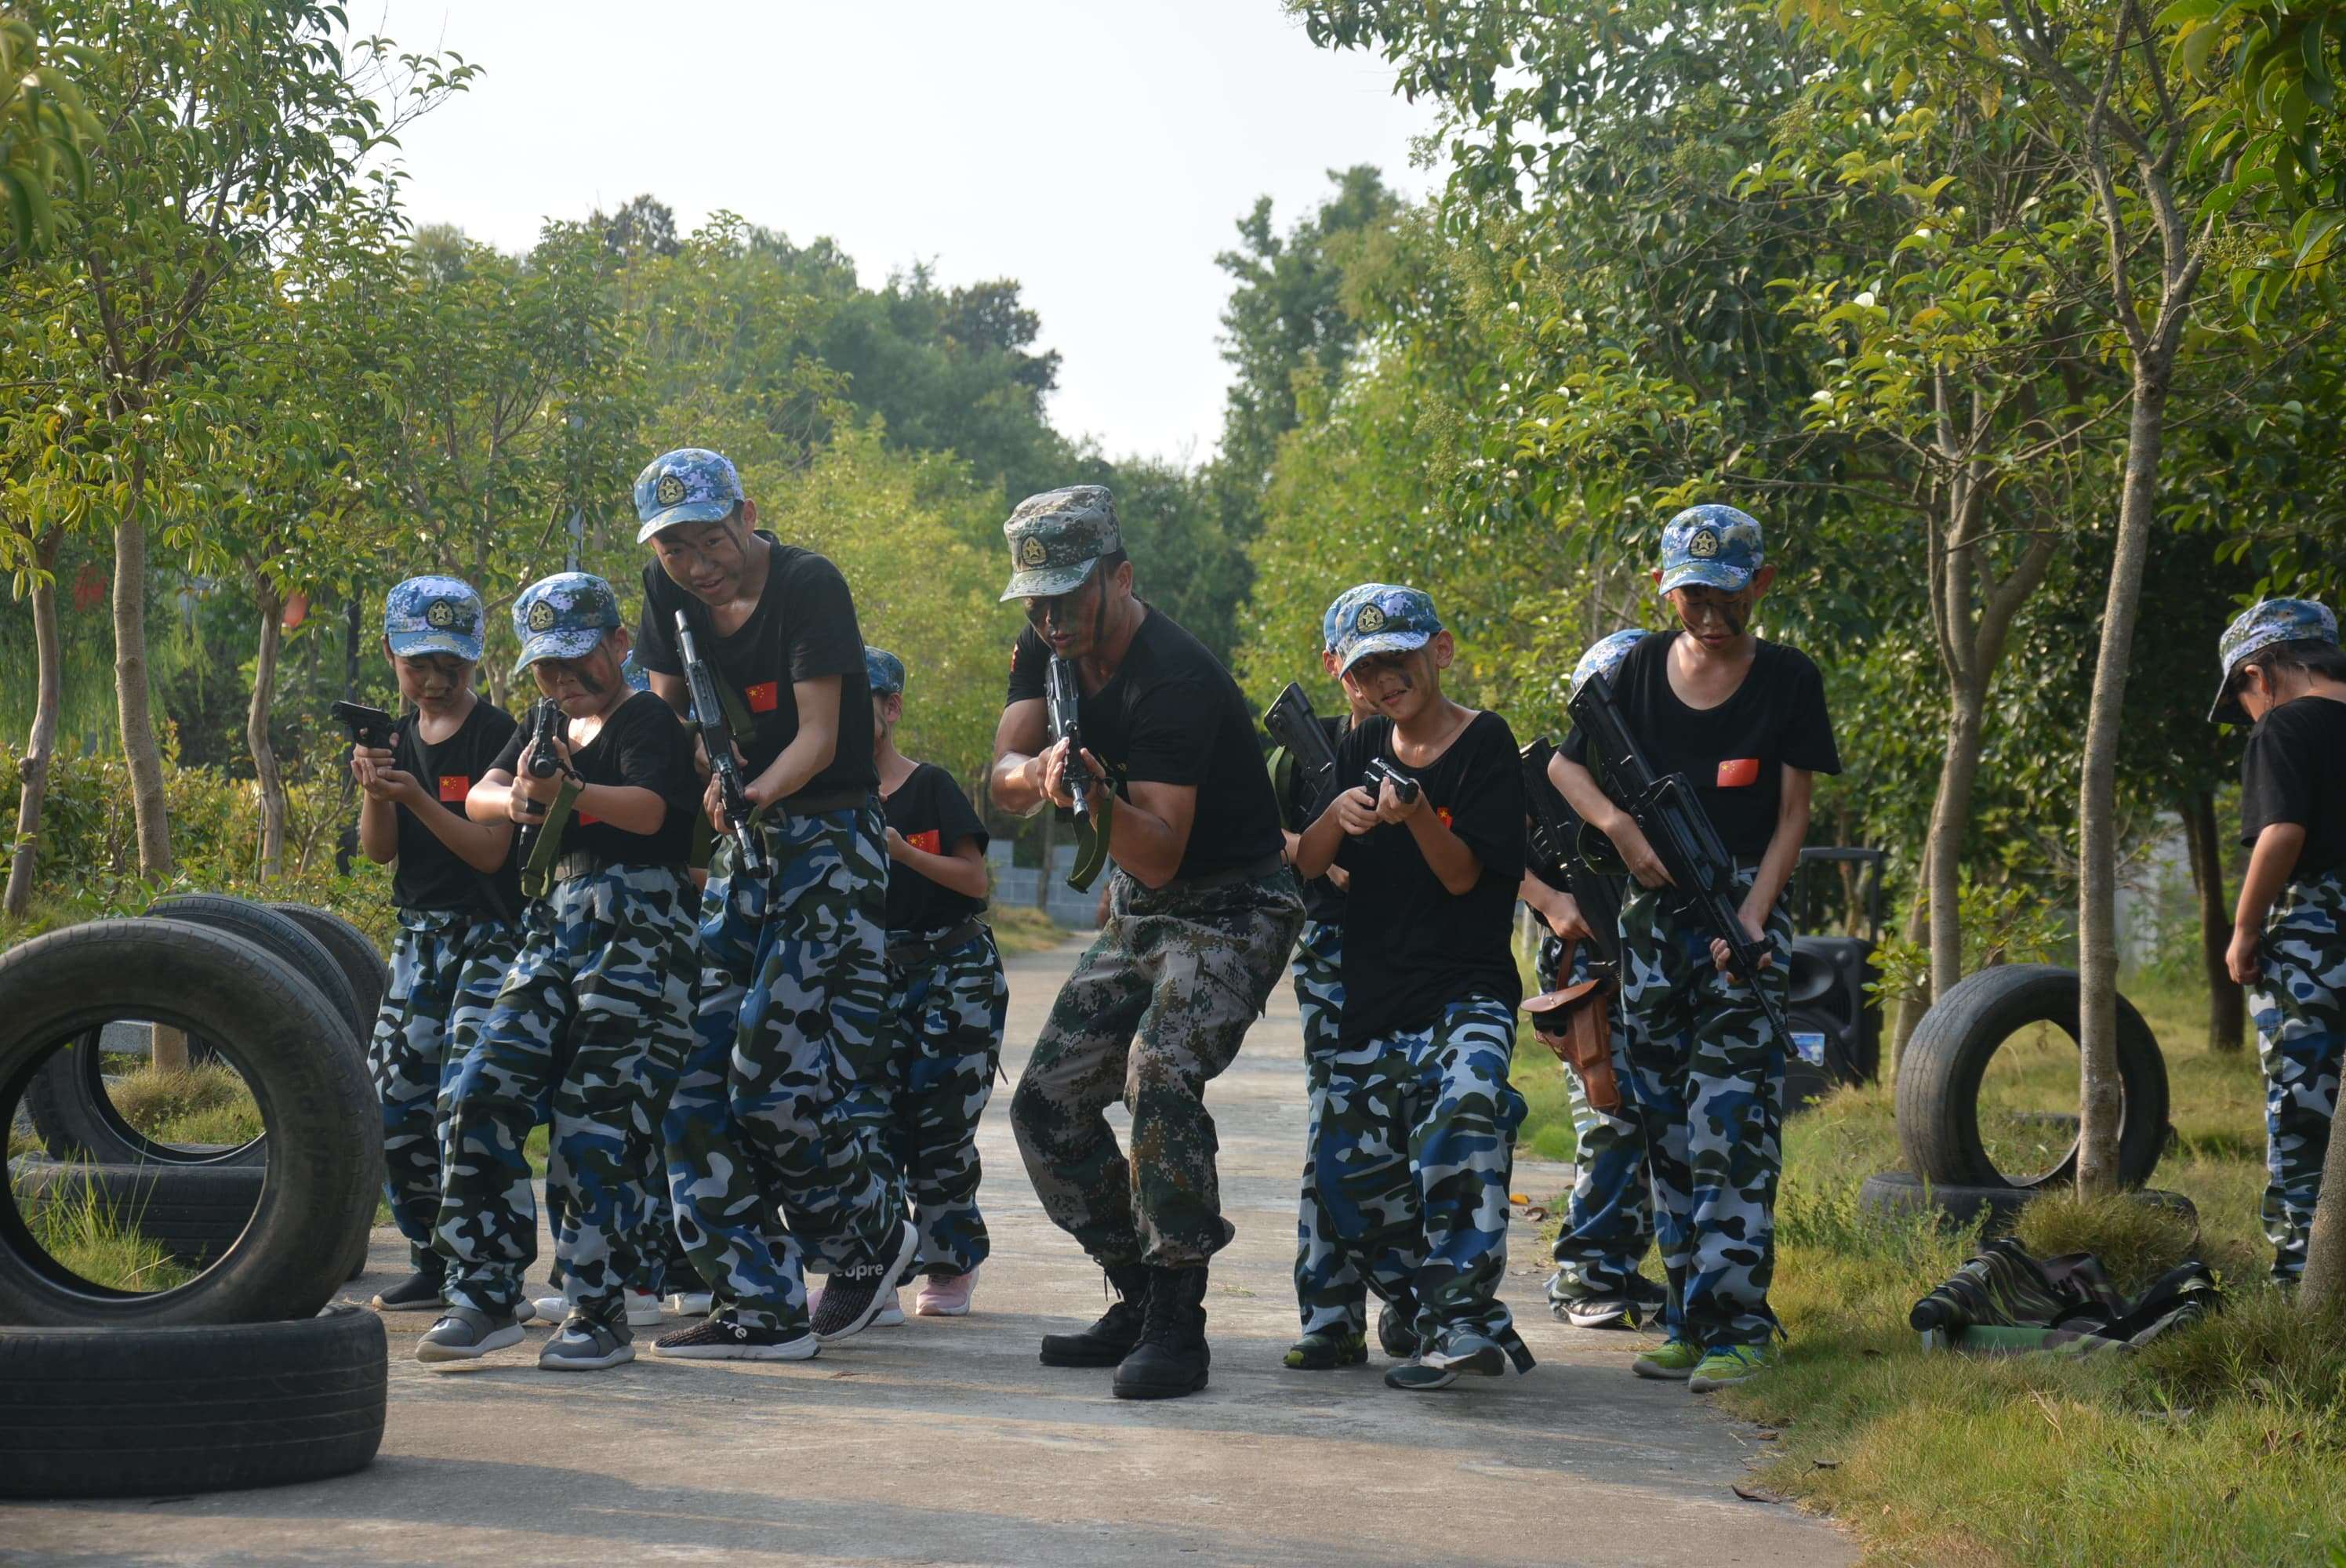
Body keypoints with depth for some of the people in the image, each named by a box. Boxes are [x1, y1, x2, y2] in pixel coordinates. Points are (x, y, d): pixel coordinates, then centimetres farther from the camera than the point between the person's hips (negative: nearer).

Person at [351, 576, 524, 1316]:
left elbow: (490, 849, -13)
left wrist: (416, 798, -24)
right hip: (420, 935, 7)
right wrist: (373, 791, -15)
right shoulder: (396, 739, 11)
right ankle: (432, 1263, 15)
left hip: (491, 935, -7)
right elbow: (379, 850, 4)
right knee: (394, 1098, 5)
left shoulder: (495, 733, -8)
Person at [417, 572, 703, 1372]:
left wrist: (570, 791, -39)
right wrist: (514, 798, -15)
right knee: (483, 1095, -4)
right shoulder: (549, 727, 21)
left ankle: (599, 1312, -4)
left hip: (637, 930, -7)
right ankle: (484, 1297, 1)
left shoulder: (645, 720, -2)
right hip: (554, 927, 8)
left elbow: (650, 809, -21)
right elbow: (478, 796, 9)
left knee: (598, 1119, -11)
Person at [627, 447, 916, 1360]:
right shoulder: (670, 592, 4)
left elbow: (819, 736, -18)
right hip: (744, 842, 7)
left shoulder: (808, 586, -15)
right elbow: (661, 709, 13)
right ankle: (761, 1307, 0)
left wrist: (757, 793, -36)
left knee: (779, 1065, -15)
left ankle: (876, 1234, 11)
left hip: (829, 835, -7)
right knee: (698, 1070, -3)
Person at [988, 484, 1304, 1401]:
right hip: (1138, 912, 9)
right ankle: (1139, 1300, 17)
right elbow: (1004, 783, -12)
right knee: (1047, 1107, 3)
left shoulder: (1174, 680, -26)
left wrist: (1101, 800, -46)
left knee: (1159, 1072, -31)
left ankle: (1177, 1326, -26)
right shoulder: (1048, 653, 0)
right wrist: (1037, 773, -33)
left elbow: (1160, 854, -29)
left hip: (1232, 905, -9)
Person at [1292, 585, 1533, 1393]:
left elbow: (1463, 873, -11)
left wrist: (1415, 814, -29)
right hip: (1370, 1004, 6)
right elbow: (1306, 865, 5)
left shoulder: (1484, 744, -4)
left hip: (1467, 996, -6)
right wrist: (1336, 815, -16)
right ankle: (1478, 1325, 16)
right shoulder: (1362, 747, 12)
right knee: (1354, 1176, 3)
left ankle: (1460, 1318, -32)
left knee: (1459, 1120, -32)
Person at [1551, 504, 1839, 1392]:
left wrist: (1751, 916, -15)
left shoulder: (1787, 679, -2)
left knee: (1731, 1116, -14)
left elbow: (1792, 816, -3)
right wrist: (1620, 826, -8)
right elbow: (1565, 766, 12)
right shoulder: (1642, 671, 6)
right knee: (1666, 1125, 7)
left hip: (1746, 904, -4)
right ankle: (1689, 1318, 14)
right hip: (1654, 909, 4)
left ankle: (1737, 1325, -14)